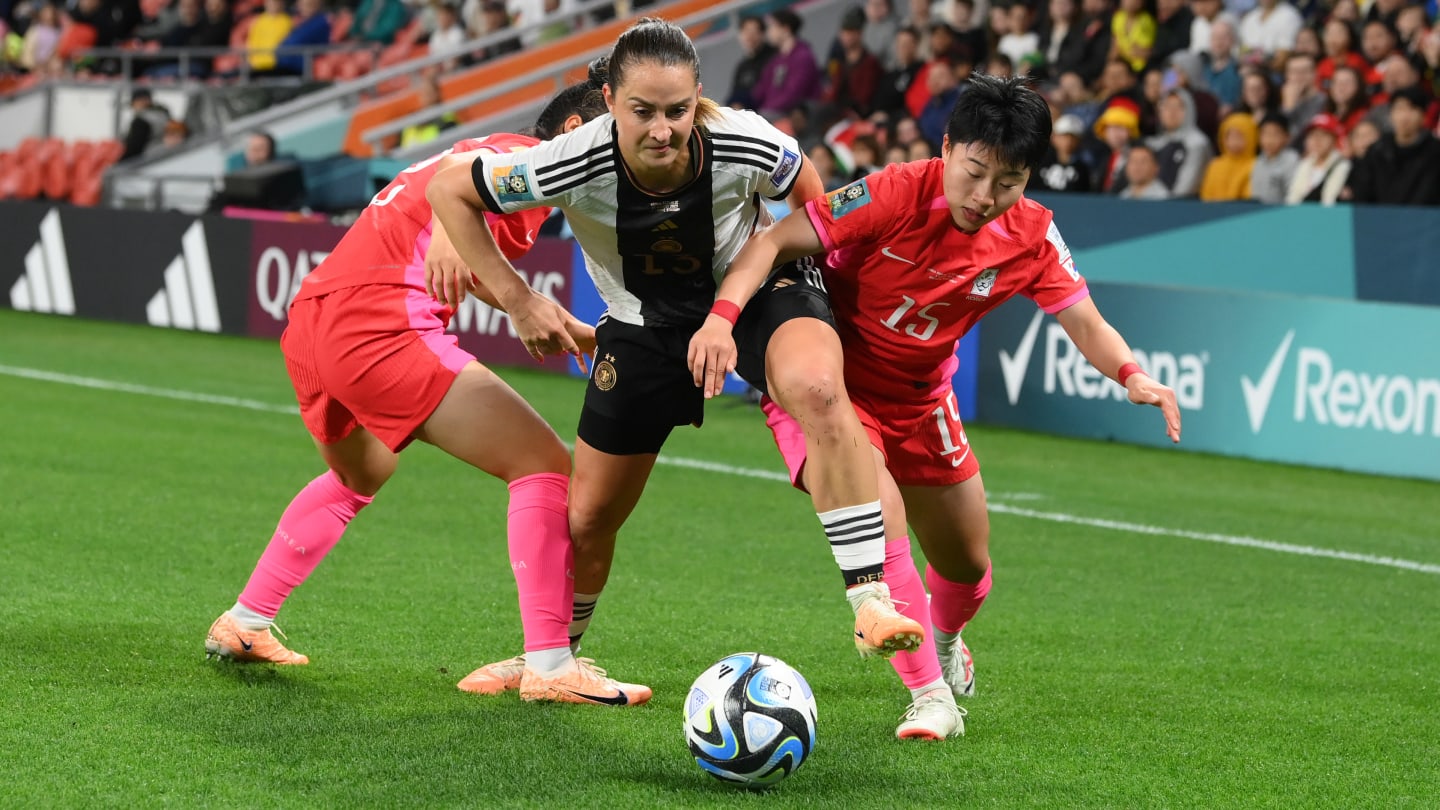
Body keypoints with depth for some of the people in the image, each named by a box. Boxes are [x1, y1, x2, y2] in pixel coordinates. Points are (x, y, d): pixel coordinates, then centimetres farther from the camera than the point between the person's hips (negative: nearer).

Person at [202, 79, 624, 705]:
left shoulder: (501, 153, 27)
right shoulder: (531, 158, -1)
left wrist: (572, 329, 29)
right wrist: (447, 236, -37)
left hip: (308, 327, 11)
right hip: (380, 330, -11)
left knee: (358, 476, 38)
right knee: (544, 464, -8)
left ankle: (242, 625, 43)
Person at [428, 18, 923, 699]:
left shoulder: (744, 145, -29)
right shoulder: (576, 164, -30)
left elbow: (812, 197, -4)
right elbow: (448, 190, -14)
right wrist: (517, 303, -16)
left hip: (753, 290, -1)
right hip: (644, 328, 1)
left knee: (817, 388, -37)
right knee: (586, 520, 9)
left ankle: (872, 601, -36)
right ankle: (548, 660, 41)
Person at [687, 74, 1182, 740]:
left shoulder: (1030, 236, -13)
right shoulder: (894, 195, -28)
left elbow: (1087, 325, -8)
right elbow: (775, 241, -26)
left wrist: (1132, 375, -29)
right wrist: (723, 315, -41)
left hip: (919, 402, 5)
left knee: (967, 564, 14)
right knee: (877, 512, -29)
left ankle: (944, 639, 52)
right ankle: (930, 695, -16)